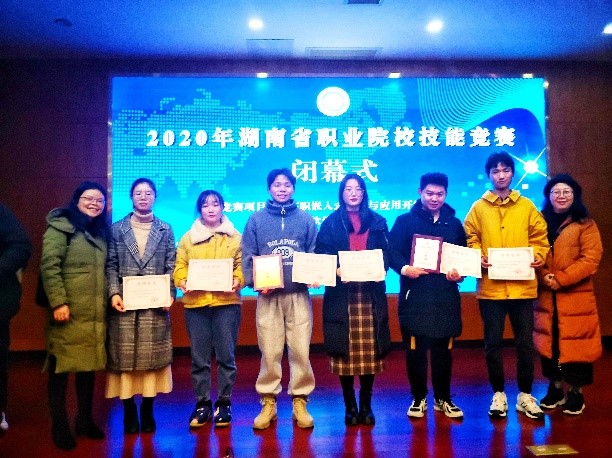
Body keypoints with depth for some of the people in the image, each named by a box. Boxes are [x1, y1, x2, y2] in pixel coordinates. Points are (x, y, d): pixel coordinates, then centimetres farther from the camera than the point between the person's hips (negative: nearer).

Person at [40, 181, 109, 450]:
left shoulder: (101, 231, 16)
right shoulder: (61, 226, -5)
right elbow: (49, 266, -13)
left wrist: (110, 297, 11)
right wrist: (58, 302, -19)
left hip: (94, 314, 7)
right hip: (68, 312, -7)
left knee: (90, 365, 12)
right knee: (61, 367, 2)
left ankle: (85, 420, 25)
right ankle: (59, 426, 13)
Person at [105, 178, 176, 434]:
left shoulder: (165, 230, 9)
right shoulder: (117, 229, 8)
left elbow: (171, 266, 5)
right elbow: (111, 265, 4)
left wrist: (170, 293, -7)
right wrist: (114, 293, -9)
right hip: (125, 302, 0)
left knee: (152, 355, 4)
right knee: (125, 355, 2)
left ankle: (147, 410, 16)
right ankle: (129, 412, 14)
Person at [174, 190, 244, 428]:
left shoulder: (235, 237, 7)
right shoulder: (188, 238, 11)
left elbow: (243, 265, 4)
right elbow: (180, 266, 7)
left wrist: (237, 280, -14)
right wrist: (182, 281, -12)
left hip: (226, 302, -1)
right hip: (195, 303, 1)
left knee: (226, 355, 4)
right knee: (199, 357, 7)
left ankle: (224, 402, 17)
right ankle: (202, 403, 19)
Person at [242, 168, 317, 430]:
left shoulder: (306, 220, 9)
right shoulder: (256, 220, 7)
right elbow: (247, 257, 3)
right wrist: (255, 282, -11)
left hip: (299, 295, 1)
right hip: (268, 296, 0)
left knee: (300, 350, 1)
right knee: (270, 352, 3)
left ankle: (300, 402, 15)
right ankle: (268, 402, 16)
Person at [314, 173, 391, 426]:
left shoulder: (377, 222, 13)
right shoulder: (331, 222, 8)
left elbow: (386, 254, 10)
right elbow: (320, 256, 3)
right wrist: (336, 270, -14)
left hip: (371, 293, 1)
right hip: (341, 293, -1)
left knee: (370, 349, 0)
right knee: (345, 350, -1)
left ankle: (366, 404, 14)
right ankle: (350, 405, 12)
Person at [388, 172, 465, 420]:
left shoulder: (455, 224, 14)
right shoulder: (405, 221, 3)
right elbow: (392, 252, -5)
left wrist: (459, 273, -7)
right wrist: (404, 269, -23)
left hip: (446, 297, 3)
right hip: (414, 296, -2)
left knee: (443, 349, 10)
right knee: (415, 349, 2)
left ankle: (443, 399, 24)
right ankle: (419, 398, 18)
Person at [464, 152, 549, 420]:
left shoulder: (527, 206, 8)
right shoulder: (478, 208, 5)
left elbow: (539, 237, 9)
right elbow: (470, 240, 4)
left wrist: (538, 256, -9)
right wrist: (478, 258, -13)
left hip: (522, 285, 1)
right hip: (490, 286, -1)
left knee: (525, 342, 7)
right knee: (493, 343, 6)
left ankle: (525, 395, 23)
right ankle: (498, 394, 22)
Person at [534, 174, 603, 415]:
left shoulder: (585, 224, 0)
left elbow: (591, 259, -9)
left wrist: (560, 279, -17)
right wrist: (544, 277, -13)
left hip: (575, 297, -3)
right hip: (545, 297, 3)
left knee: (576, 343, 0)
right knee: (549, 341, 9)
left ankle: (575, 392, 17)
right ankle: (555, 388, 24)